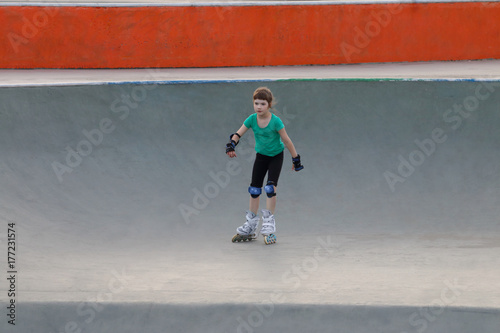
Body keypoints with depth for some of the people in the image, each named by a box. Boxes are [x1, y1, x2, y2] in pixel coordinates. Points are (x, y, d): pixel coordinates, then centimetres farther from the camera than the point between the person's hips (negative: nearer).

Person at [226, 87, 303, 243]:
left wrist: (295, 158, -11)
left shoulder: (275, 121, -24)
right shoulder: (252, 119, -14)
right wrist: (232, 145, -35)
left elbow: (286, 140, -17)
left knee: (270, 187, -17)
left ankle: (269, 221, -7)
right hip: (261, 155, 4)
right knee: (254, 188, 7)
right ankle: (251, 223, 19)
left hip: (276, 156, -4)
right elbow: (238, 133, -15)